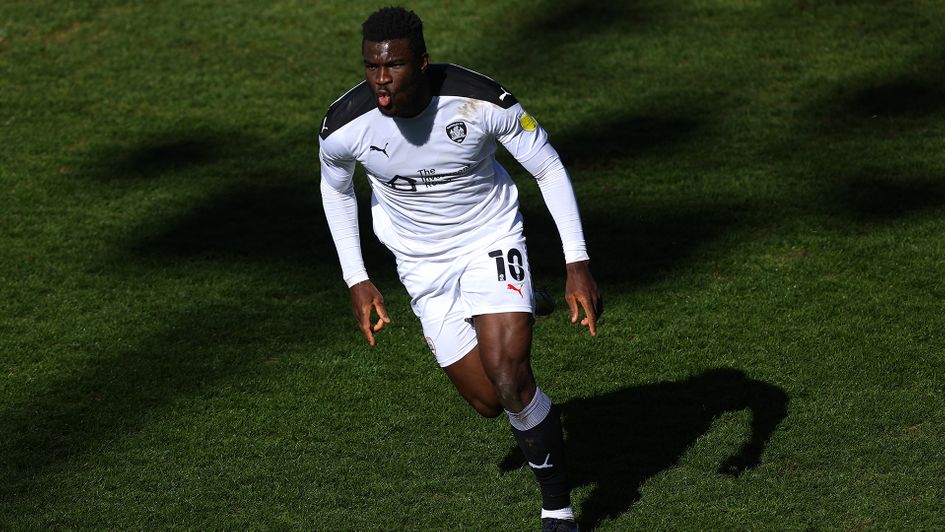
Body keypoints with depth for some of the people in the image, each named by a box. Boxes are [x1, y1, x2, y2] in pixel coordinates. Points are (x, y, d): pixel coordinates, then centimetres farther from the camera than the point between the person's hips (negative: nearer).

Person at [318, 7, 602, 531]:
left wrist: (578, 264, -18)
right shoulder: (343, 128, -21)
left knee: (509, 377, -23)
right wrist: (357, 281, 4)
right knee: (488, 401, 3)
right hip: (423, 266, 3)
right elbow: (335, 189, 4)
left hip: (491, 242, -2)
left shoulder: (482, 101, -27)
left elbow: (549, 169, -12)